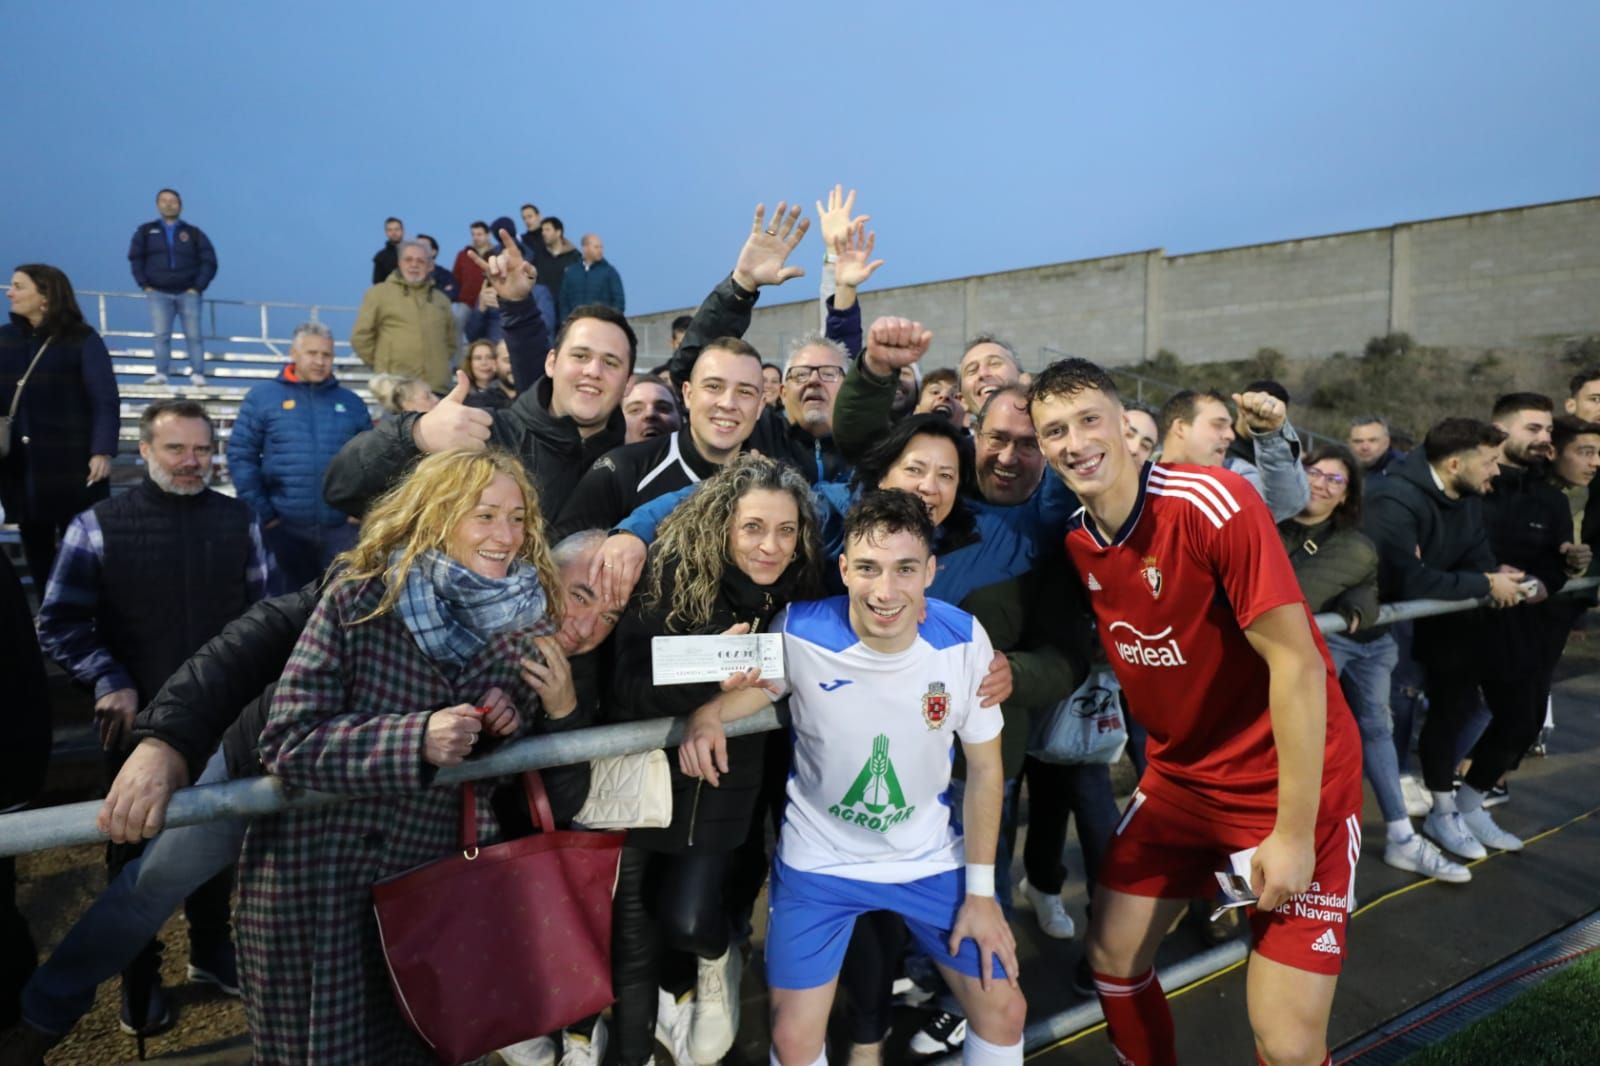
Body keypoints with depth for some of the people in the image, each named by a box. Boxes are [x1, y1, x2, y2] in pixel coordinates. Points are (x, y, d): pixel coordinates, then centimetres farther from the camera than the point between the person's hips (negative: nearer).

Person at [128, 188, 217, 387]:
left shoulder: (194, 233, 6)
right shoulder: (146, 231, 10)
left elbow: (209, 261, 2)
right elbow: (135, 258, 10)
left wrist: (198, 287, -6)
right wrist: (144, 285, -1)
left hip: (188, 293, -1)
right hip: (158, 294, 1)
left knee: (193, 335, -3)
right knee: (161, 335, -3)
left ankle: (197, 374, 0)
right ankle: (160, 374, -2)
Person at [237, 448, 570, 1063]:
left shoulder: (527, 620, -3)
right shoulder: (360, 601, -14)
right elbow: (287, 742, -18)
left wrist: (517, 727, -15)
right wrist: (417, 739, -29)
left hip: (430, 874, 3)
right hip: (315, 878, -3)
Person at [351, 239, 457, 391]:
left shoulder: (441, 298, 18)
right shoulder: (379, 293, 5)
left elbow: (451, 339, 26)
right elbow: (361, 336, 4)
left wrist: (440, 365, 13)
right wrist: (381, 366, 2)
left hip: (438, 387, 4)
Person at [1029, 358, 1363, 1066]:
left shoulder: (1212, 503, -22)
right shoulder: (1077, 541, -1)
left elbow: (1297, 662, -23)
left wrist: (1294, 832, -21)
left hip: (1293, 782, -6)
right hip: (1179, 779, 6)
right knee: (1112, 959, 13)